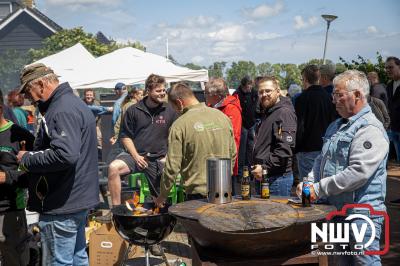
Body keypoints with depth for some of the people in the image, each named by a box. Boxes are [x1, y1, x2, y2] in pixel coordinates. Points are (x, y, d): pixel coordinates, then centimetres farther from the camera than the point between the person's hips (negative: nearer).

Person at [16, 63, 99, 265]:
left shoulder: (62, 110, -19)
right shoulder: (75, 103, 14)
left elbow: (65, 155, -31)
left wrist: (27, 159, -17)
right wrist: (31, 156, 9)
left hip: (62, 206, -10)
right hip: (78, 199, 10)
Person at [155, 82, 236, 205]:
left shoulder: (180, 125, -12)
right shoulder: (222, 116, 4)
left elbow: (172, 167, -11)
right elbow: (233, 154, 12)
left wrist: (162, 196, 2)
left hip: (197, 192, -5)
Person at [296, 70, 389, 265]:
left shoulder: (370, 129, -16)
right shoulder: (336, 126, 14)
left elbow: (358, 172, -26)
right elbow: (322, 160, 18)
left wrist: (319, 189, -20)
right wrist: (309, 183, 0)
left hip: (361, 213, -9)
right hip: (337, 208, 9)